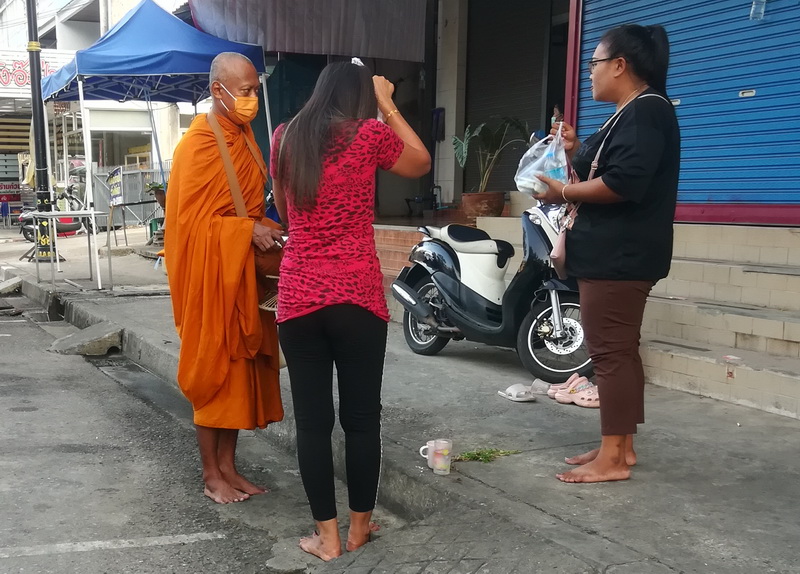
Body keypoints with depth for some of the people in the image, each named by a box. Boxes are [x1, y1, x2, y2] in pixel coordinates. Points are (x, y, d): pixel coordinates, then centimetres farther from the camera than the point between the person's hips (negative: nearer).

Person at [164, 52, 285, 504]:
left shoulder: (243, 136, 9)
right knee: (213, 369, 1)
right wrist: (247, 230, -23)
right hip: (211, 273, -8)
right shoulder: (198, 146, -15)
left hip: (244, 271, 8)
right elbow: (191, 220, -16)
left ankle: (228, 466, 23)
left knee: (242, 368, 11)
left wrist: (264, 230, 1)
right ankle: (212, 475, 15)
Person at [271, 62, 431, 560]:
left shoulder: (285, 138, 9)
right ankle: (360, 526, 23)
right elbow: (422, 163, 17)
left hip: (297, 296, 3)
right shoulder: (369, 134, -2)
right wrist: (387, 105, 19)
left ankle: (327, 535, 14)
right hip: (357, 295, -2)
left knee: (312, 419, 7)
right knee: (362, 416, 10)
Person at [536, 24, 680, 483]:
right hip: (614, 254, 11)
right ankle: (621, 445, 20)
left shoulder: (646, 111, -13)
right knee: (618, 351, 13)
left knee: (610, 352, -9)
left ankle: (613, 458, -3)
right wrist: (577, 151, 11)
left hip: (619, 256, -11)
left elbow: (624, 183, -26)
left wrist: (564, 192, -14)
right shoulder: (631, 114, 20)